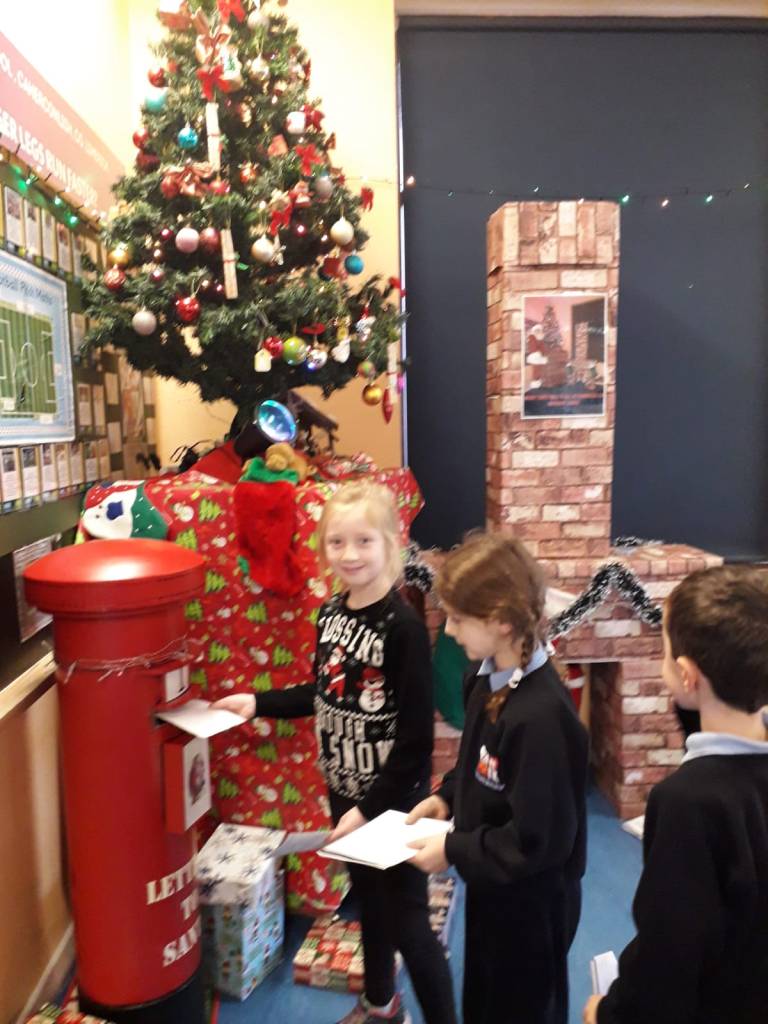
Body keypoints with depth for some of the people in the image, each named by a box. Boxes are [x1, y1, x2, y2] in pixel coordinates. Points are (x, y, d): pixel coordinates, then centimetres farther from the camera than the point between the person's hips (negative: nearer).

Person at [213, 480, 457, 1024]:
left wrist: (370, 807, -19)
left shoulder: (404, 625, -24)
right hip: (343, 789, 7)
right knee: (368, 899, 25)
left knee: (407, 921, 5)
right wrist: (258, 702, 7)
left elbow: (415, 738, -21)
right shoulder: (330, 614, -3)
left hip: (393, 800, -7)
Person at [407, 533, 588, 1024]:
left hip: (530, 902, -8)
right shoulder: (486, 676, -7)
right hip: (491, 888, 8)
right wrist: (448, 797, -3)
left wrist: (453, 850, -21)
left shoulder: (542, 714, -35)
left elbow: (538, 840, -29)